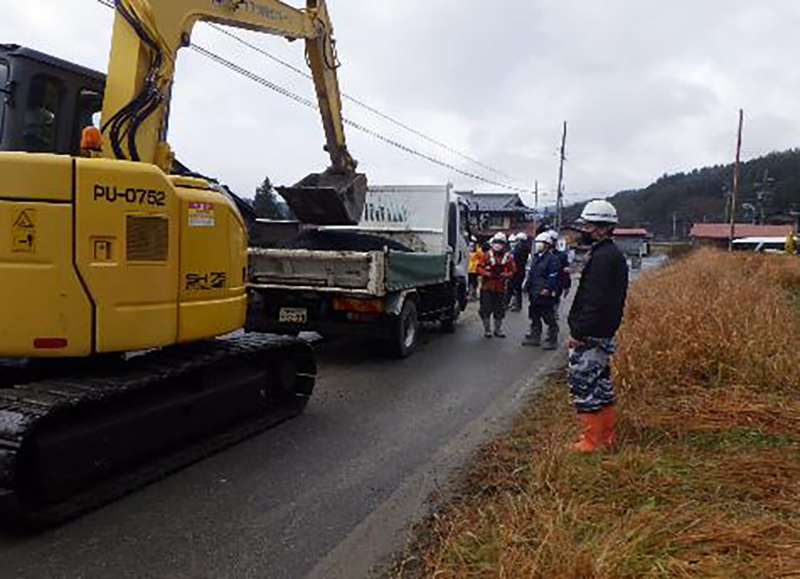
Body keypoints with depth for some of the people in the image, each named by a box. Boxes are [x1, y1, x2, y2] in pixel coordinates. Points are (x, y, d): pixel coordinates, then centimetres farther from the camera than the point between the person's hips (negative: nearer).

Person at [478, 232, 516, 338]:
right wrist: (486, 273, -19)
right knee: (486, 309, 2)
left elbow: (512, 271, 5)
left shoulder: (508, 257, 2)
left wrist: (506, 275, -16)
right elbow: (479, 267, 0)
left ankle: (498, 329, 25)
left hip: (501, 287, 2)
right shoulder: (487, 255, -2)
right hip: (487, 287, -2)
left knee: (500, 310, 10)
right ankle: (487, 329, 16)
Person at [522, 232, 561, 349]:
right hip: (535, 294, 9)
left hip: (545, 295, -9)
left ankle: (552, 340, 7)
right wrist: (527, 286, 15)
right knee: (535, 317, 16)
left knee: (549, 318, -1)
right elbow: (530, 274, 20)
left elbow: (553, 277, -18)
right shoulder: (535, 258, 15)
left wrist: (547, 288, -24)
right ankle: (535, 337, 28)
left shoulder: (552, 259, -11)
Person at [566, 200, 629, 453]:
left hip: (590, 336, -11)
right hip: (602, 334, 11)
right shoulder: (612, 254, 15)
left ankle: (592, 441, 5)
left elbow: (595, 301, -25)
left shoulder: (603, 258, -18)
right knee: (600, 383, 18)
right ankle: (607, 435, 29)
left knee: (584, 383, -3)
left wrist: (578, 332, -22)